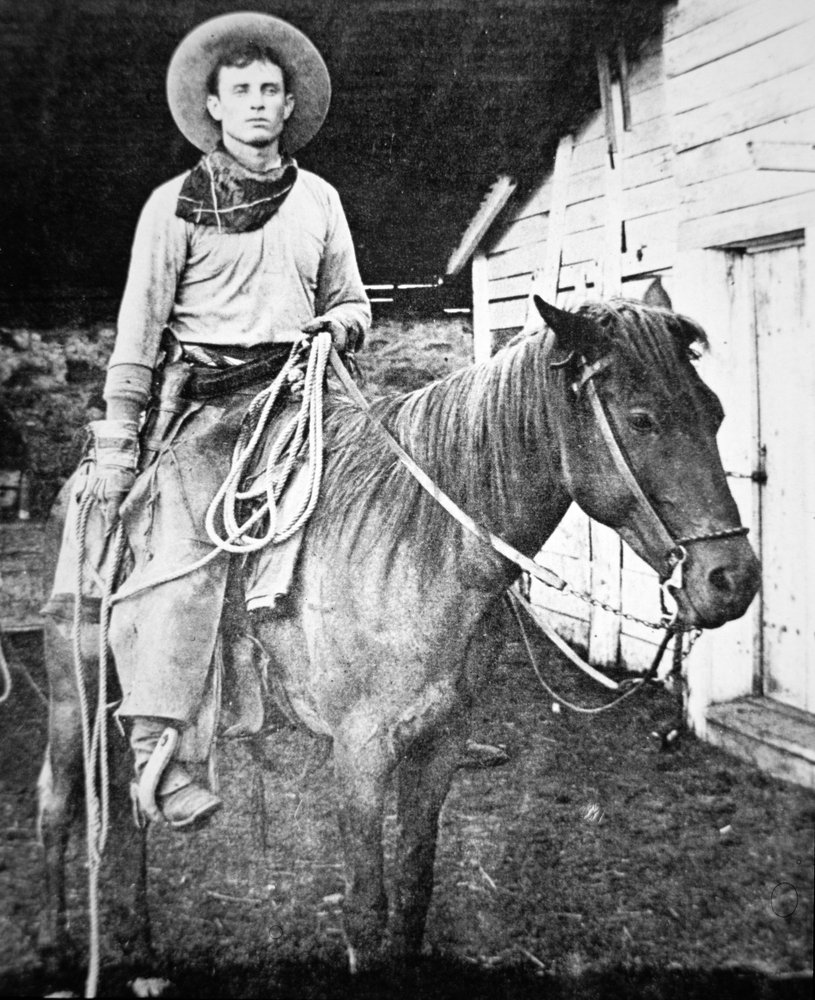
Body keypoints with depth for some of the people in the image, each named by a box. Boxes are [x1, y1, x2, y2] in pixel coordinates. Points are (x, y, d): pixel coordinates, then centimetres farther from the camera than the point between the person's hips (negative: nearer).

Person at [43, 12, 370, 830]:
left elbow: (352, 304, 24)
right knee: (187, 548, -23)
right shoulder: (176, 204, 6)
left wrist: (341, 325, -2)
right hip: (204, 397, -4)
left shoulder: (319, 200, 17)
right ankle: (157, 745, -21)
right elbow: (139, 326, 2)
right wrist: (117, 439, -4)